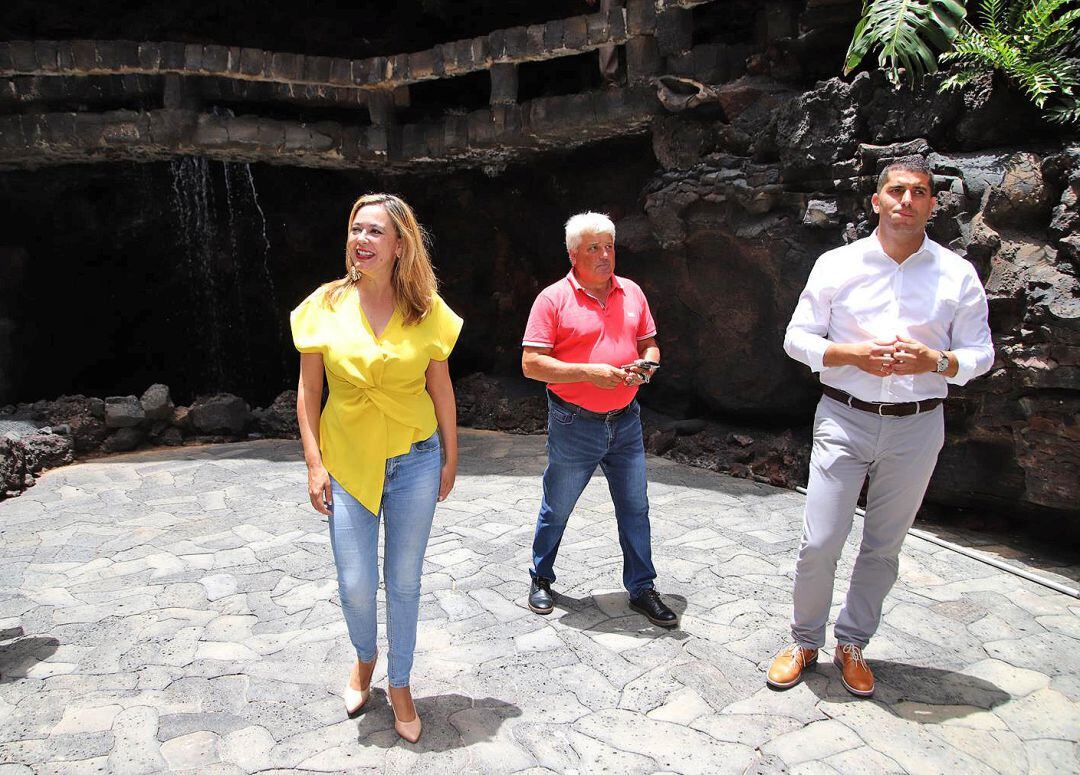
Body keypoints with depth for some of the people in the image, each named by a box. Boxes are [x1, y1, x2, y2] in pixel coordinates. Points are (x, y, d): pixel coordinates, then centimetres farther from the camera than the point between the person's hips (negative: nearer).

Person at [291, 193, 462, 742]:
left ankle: (399, 686, 33)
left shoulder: (426, 311, -6)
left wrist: (451, 458, 6)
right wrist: (314, 465, -5)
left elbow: (441, 388, 3)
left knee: (404, 583, 11)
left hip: (414, 461, 0)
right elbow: (307, 391, -1)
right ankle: (365, 659, 40)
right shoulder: (326, 305, -6)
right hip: (348, 463, 0)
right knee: (355, 586, 6)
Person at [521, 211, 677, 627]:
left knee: (635, 509, 10)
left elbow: (649, 344, 15)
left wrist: (646, 364, -8)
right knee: (556, 509, 12)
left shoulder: (632, 293, 6)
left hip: (625, 421, 4)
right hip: (574, 425, -4)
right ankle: (541, 579, 33)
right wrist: (588, 372, -22)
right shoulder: (553, 298, -10)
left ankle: (641, 589, 24)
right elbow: (532, 363, -14)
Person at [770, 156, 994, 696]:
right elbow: (797, 338, 1)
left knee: (883, 547, 11)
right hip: (844, 419, -1)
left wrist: (935, 361, -17)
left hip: (917, 427, 2)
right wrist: (855, 354, -16)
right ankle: (804, 642, 20)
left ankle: (851, 645, 30)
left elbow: (980, 354, 5)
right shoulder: (837, 265, 0)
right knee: (820, 542, -2)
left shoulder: (957, 274, 2)